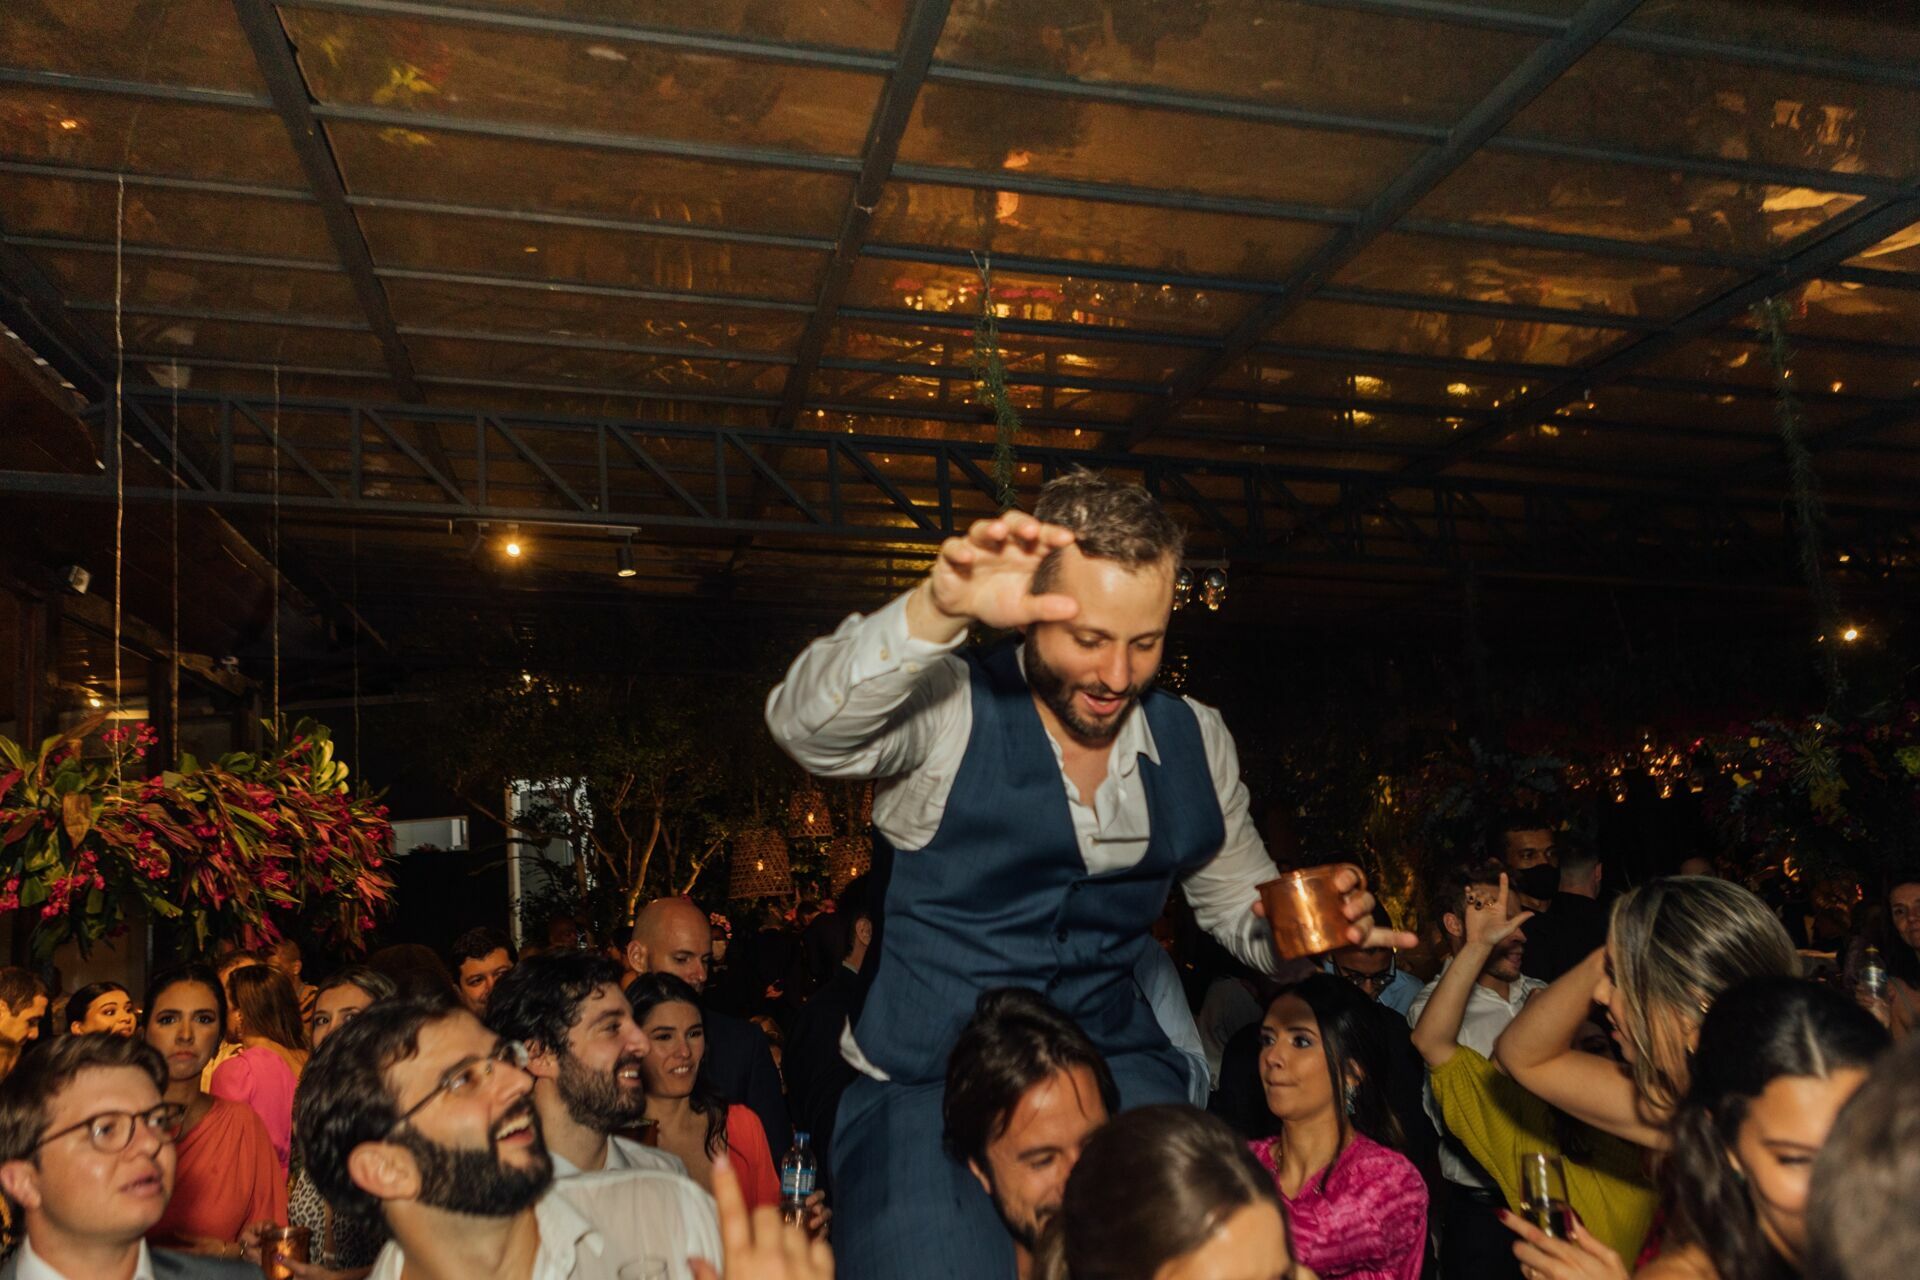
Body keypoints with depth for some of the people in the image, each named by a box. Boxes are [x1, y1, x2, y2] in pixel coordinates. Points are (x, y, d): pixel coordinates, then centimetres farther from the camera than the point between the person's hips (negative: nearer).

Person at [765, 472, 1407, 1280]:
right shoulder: (949, 709, -11)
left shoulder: (1195, 742, 4)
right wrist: (938, 610, -46)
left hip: (1115, 1068, 4)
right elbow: (805, 728, -30)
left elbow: (1242, 904, 16)